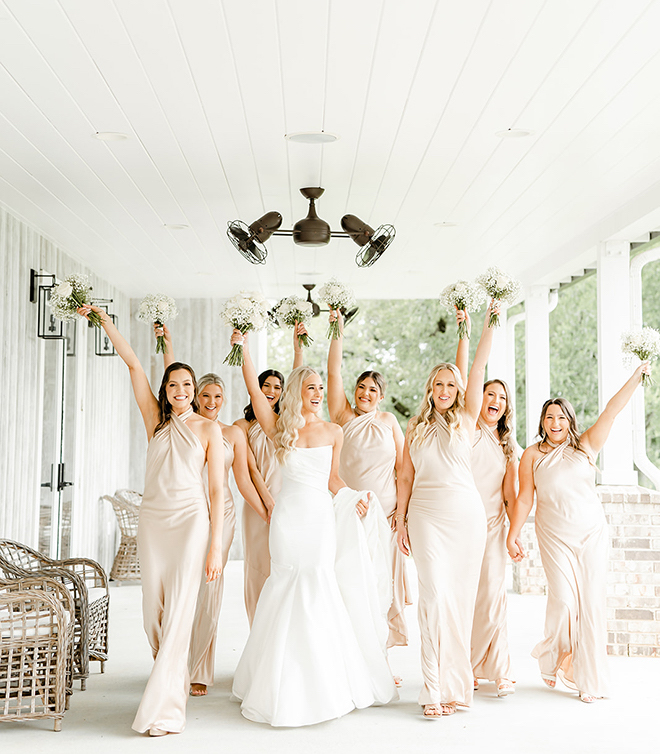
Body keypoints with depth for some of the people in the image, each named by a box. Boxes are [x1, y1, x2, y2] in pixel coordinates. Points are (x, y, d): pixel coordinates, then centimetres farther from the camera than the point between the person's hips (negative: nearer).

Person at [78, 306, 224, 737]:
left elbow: (217, 489, 0)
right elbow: (134, 364, 8)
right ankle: (179, 680, 24)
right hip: (153, 519, 4)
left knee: (179, 610, -11)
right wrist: (105, 322, 5)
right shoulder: (156, 421, 11)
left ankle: (164, 708, -11)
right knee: (154, 613, 5)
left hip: (191, 519, -4)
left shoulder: (209, 429, 2)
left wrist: (216, 544, -6)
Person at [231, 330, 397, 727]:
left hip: (321, 515, 1)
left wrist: (355, 496, -6)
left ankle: (325, 682, 10)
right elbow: (255, 389, -5)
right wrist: (243, 348, -12)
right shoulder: (280, 427, 3)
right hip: (289, 512, -1)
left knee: (319, 585, -3)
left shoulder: (333, 431, 8)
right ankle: (286, 683, 12)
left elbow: (333, 479, 11)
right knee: (289, 585, -1)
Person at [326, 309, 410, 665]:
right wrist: (337, 331, -9)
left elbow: (403, 466, 9)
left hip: (384, 513, 2)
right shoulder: (343, 416, 5)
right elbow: (333, 371, -2)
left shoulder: (388, 421, 10)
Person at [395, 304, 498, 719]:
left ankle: (456, 684, 11)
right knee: (435, 595, -9)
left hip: (465, 513, 0)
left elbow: (479, 368, -1)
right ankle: (434, 689, -8)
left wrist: (490, 320, -6)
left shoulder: (466, 419, 6)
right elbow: (406, 477, 14)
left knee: (461, 597, 2)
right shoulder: (417, 428, 12)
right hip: (427, 515, 0)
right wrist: (401, 521, 8)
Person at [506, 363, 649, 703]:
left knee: (592, 602, -1)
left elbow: (611, 411, 1)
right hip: (554, 536, -1)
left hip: (592, 533, 2)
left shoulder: (585, 446, 5)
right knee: (563, 599, -12)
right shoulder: (533, 454, 2)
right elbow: (524, 498, 2)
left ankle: (590, 680, 8)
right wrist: (512, 535, -3)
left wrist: (637, 375, -4)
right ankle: (553, 656, 17)